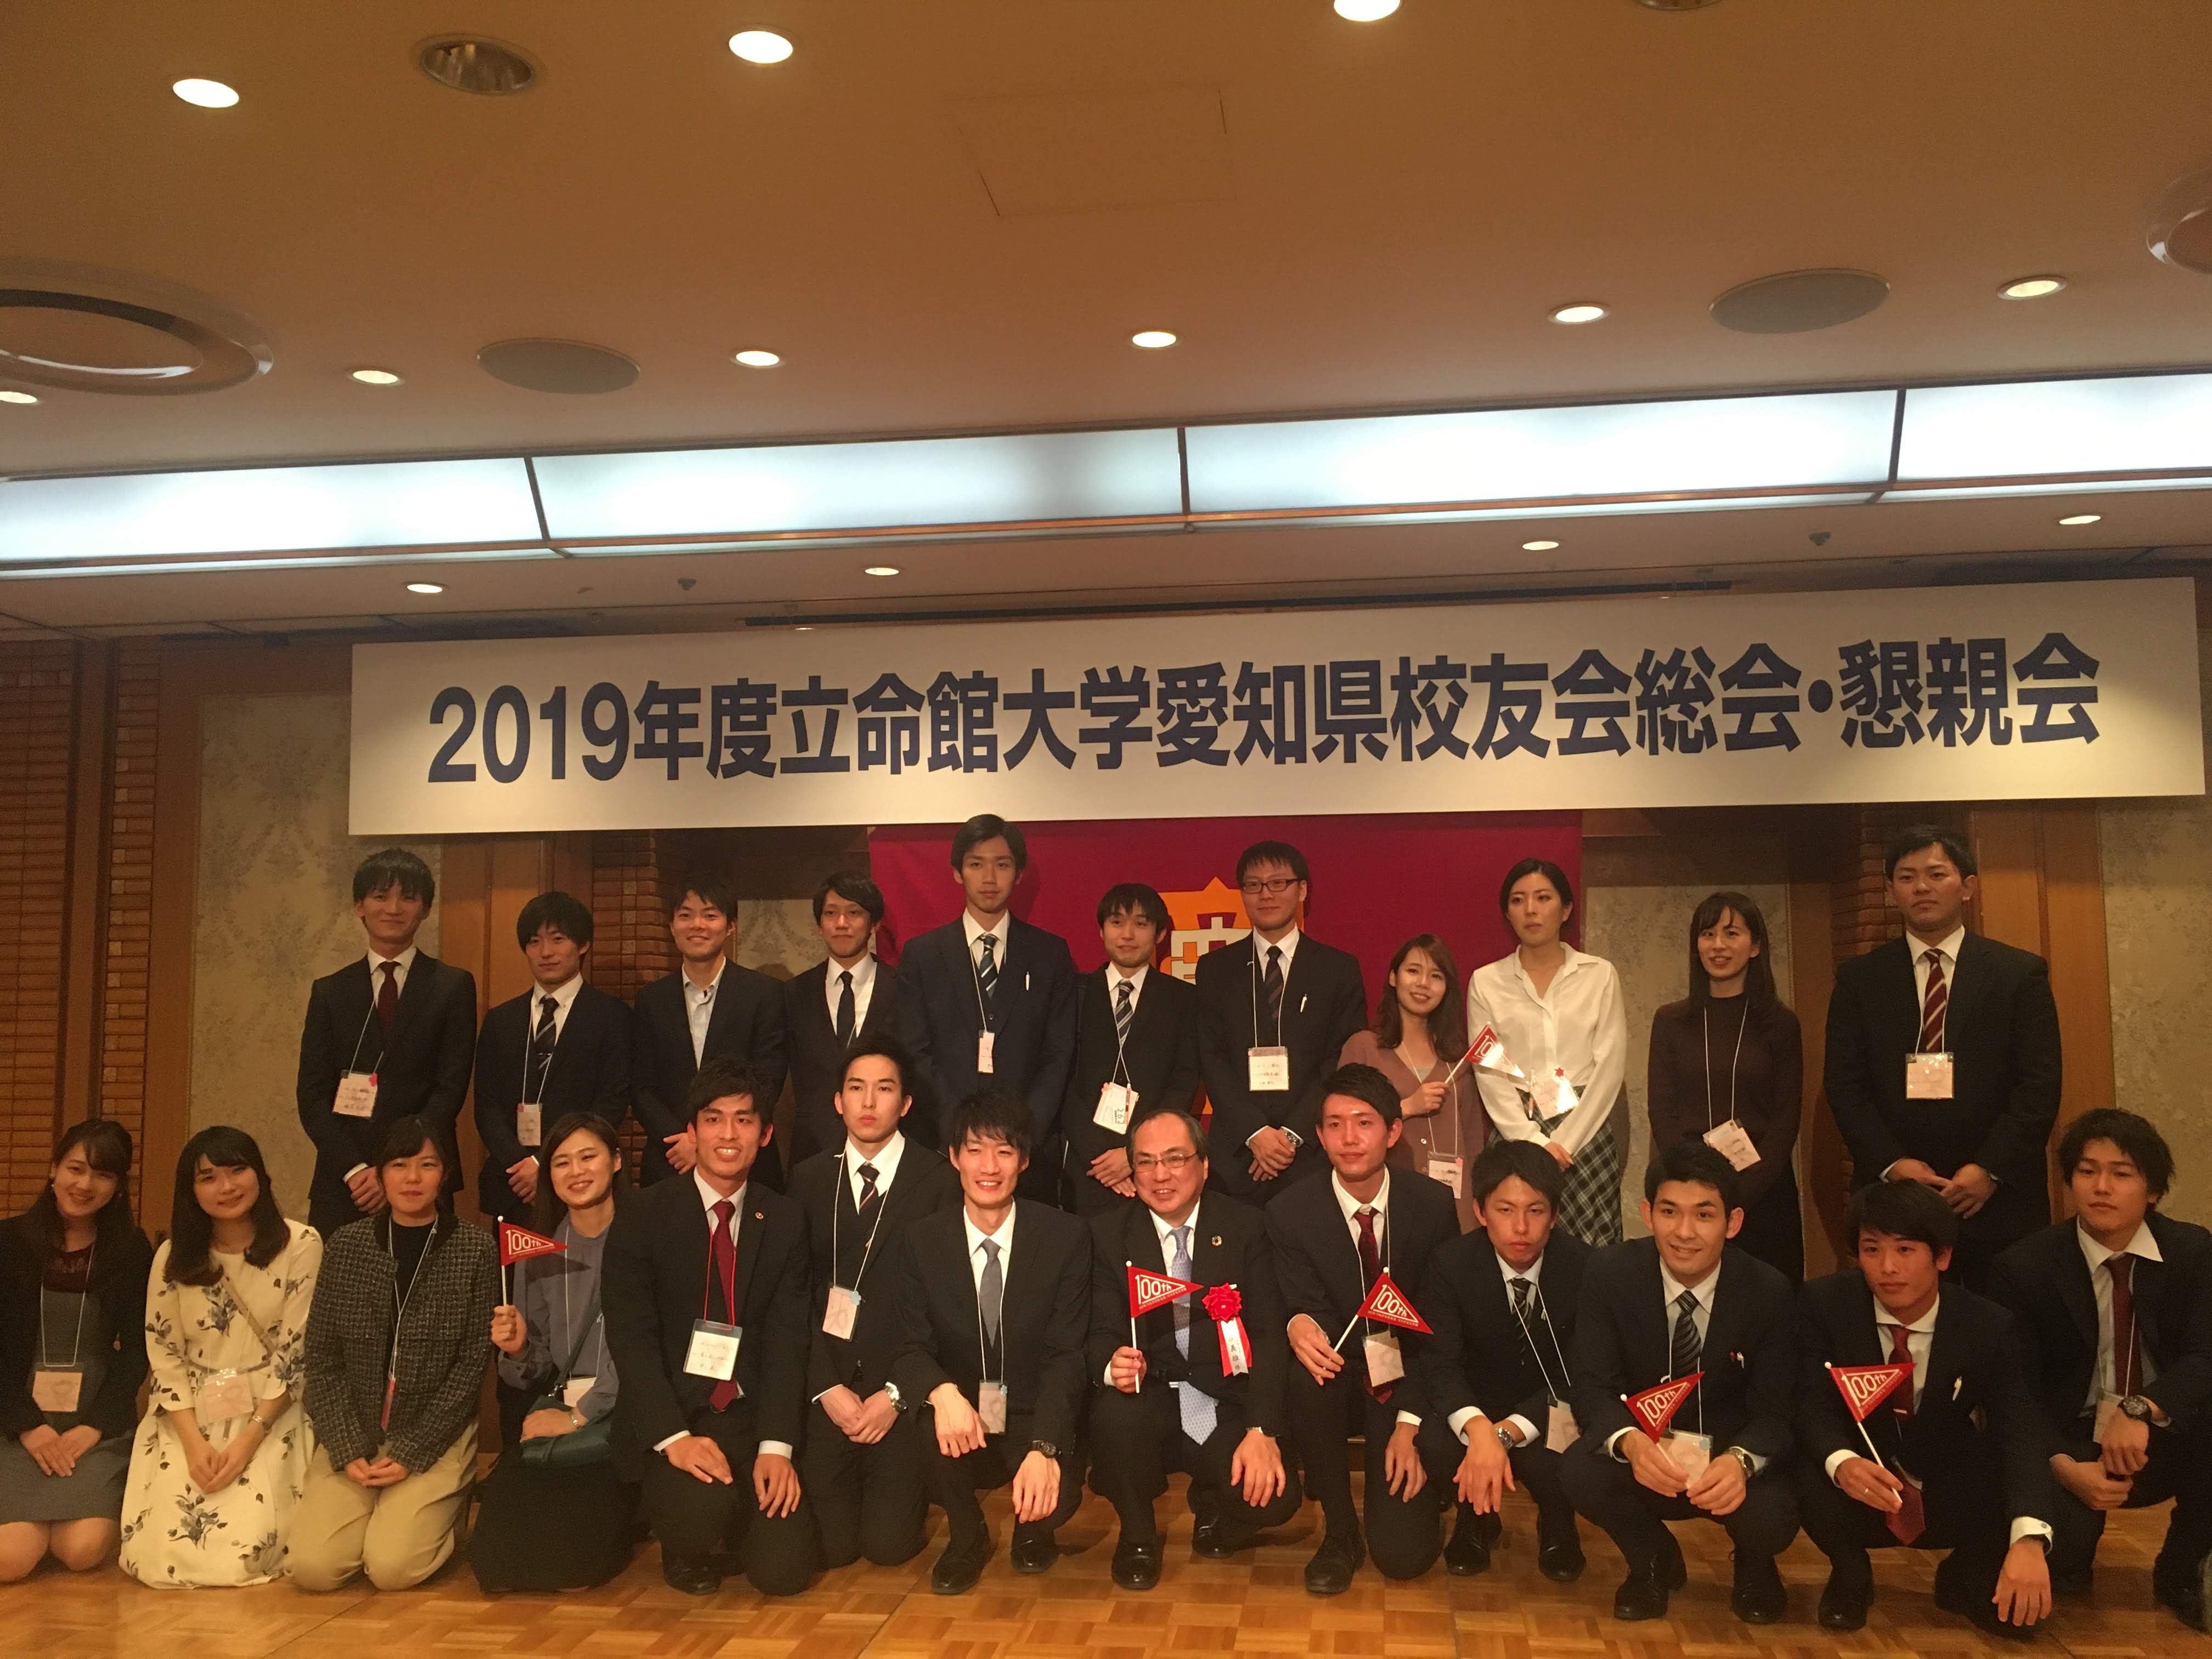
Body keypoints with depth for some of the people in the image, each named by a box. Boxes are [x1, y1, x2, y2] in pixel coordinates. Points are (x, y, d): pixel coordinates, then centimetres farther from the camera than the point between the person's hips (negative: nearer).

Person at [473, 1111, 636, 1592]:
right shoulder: (538, 1251, 10)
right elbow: (539, 1372, 12)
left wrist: (582, 1414, -16)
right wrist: (518, 1350, -9)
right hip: (554, 1410, 4)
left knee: (574, 1562, -21)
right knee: (497, 1558, -14)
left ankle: (617, 1515, 12)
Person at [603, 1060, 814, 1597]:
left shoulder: (785, 1222, 4)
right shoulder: (647, 1215, -4)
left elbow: (787, 1340, -1)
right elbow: (630, 1337, -9)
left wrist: (776, 1446, -13)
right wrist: (674, 1437, -20)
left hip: (752, 1419, 3)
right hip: (667, 1420, -2)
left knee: (784, 1569, -12)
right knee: (702, 1507, -32)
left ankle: (725, 1520, 23)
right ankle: (687, 1548, 6)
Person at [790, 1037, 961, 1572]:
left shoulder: (941, 1182, -4)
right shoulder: (809, 1180, 6)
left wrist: (897, 1394, -10)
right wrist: (825, 1387, -6)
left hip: (905, 1391, -2)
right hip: (827, 1390, 2)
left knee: (890, 1545, -6)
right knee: (829, 1546, -3)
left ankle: (906, 1487, 27)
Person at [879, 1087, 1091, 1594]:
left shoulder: (1065, 1237, -6)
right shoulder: (920, 1241, -1)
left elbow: (1066, 1355, -10)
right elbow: (909, 1347, -6)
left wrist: (1044, 1448, -26)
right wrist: (942, 1392, -31)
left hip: (1035, 1421, -1)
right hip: (960, 1421, 1)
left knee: (1056, 1493, -30)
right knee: (927, 1431, -32)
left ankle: (1032, 1530, 12)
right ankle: (967, 1538, 2)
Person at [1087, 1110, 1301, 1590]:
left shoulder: (1245, 1227, 1)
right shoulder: (1107, 1233, 1)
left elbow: (1269, 1334, -4)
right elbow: (1101, 1334, -4)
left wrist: (1261, 1430, -17)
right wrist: (1112, 1364, -30)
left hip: (1223, 1409, 0)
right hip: (1148, 1400, 0)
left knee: (1275, 1497, -25)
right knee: (1117, 1414, -34)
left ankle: (1212, 1509, 14)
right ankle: (1137, 1536, -2)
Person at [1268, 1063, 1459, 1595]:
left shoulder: (1432, 1205, -8)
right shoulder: (1290, 1213, -11)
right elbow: (1309, 1307, -15)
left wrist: (1410, 1423, -13)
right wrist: (1299, 1325, -41)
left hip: (1407, 1385, 0)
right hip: (1340, 1376, 0)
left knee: (1404, 1555, -14)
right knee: (1308, 1378, -37)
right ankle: (1339, 1531, -12)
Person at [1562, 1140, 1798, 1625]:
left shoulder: (1768, 1292, -13)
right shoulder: (1609, 1273, -14)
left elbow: (1776, 1411, -14)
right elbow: (1592, 1387, -16)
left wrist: (1741, 1461, -38)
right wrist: (1631, 1442, -40)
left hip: (1731, 1456, 0)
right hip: (1644, 1451, 0)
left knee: (1773, 1516, -32)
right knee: (1581, 1473, -31)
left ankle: (1753, 1566, 11)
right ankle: (1653, 1558, 6)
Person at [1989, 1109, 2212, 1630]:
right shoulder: (2026, 1266, -9)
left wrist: (2141, 1411, -37)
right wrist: (2064, 1465, -26)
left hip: (2164, 1440, 2)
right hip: (2072, 1446, -2)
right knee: (2045, 1548, -31)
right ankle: (2071, 1549, 12)